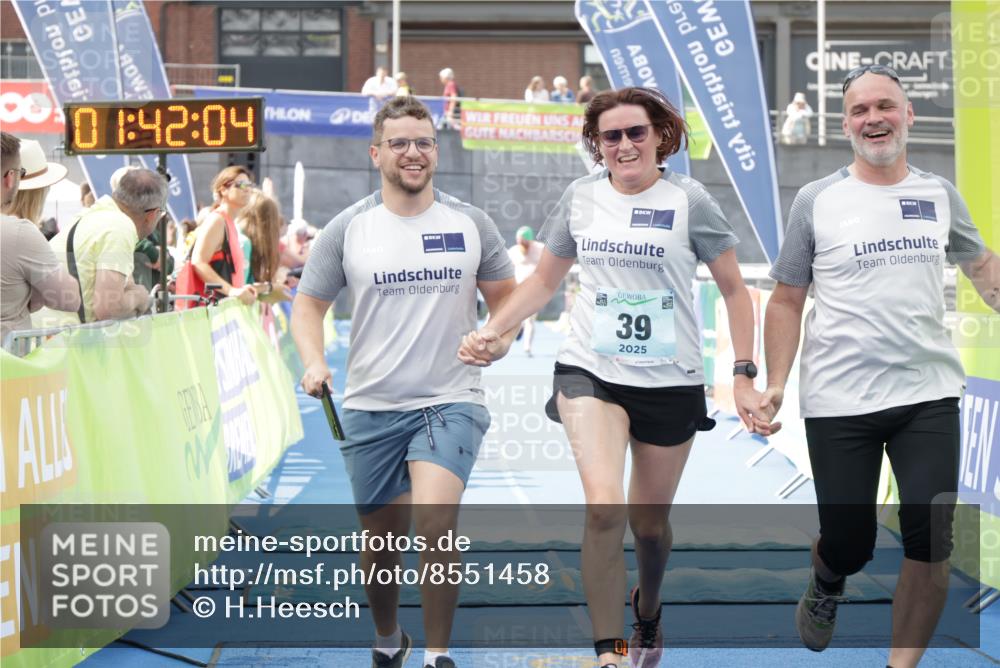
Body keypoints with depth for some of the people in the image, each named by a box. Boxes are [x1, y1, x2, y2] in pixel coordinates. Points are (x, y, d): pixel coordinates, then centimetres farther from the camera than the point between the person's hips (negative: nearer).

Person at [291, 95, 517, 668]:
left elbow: (506, 297, 15)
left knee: (435, 515, -25)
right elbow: (309, 303, 7)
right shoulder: (347, 229, 2)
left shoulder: (471, 223, 4)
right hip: (372, 408, 2)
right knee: (381, 540, 11)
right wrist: (314, 361, -11)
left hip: (451, 402, -1)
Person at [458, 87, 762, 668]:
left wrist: (744, 375, -4)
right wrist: (492, 330, 4)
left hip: (671, 381, -1)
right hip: (590, 372, 1)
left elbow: (734, 289, 1)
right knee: (604, 507, -20)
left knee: (650, 520, 11)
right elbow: (545, 281, 17)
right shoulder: (581, 197, 4)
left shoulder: (689, 200, -5)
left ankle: (648, 612, 43)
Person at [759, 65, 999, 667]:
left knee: (931, 545, -2)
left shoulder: (940, 194, 6)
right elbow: (787, 301, 2)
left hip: (930, 396, 2)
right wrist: (775, 385, -8)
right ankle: (826, 587, 42)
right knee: (849, 545, 5)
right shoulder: (816, 201, -2)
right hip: (839, 403, -2)